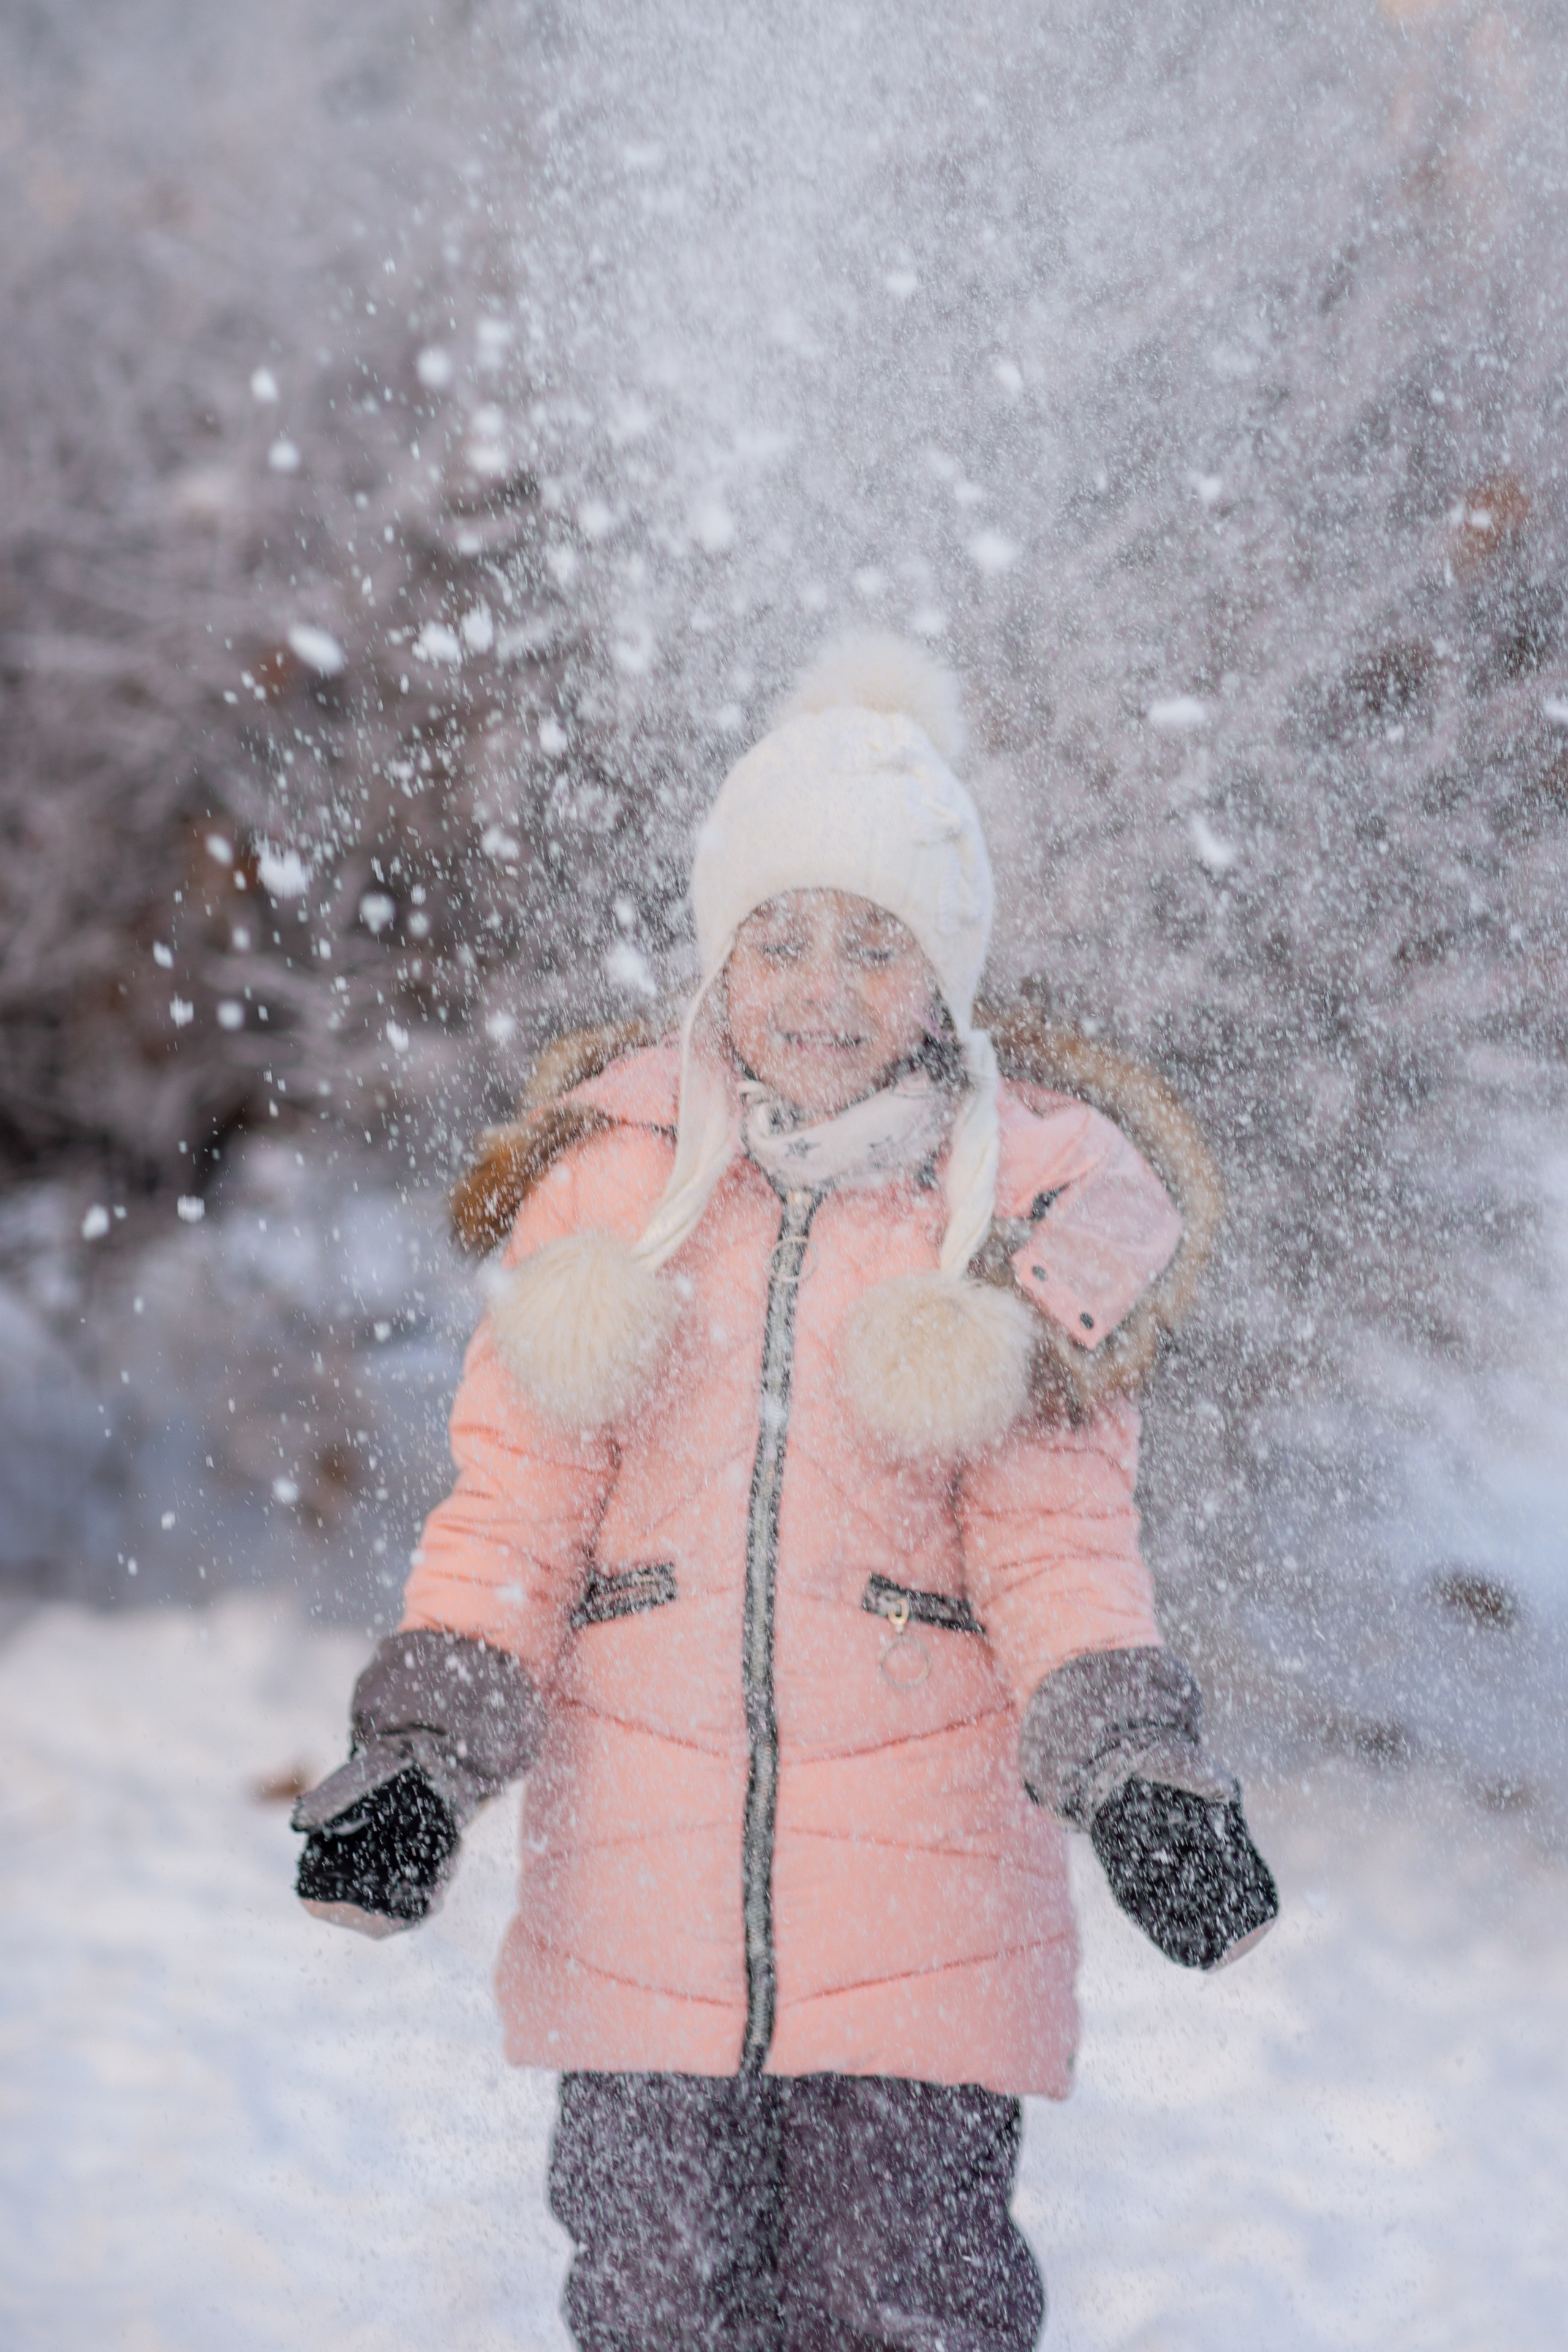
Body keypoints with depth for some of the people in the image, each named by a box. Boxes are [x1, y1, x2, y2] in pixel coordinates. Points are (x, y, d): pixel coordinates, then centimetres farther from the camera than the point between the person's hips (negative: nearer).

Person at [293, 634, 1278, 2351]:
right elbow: (516, 1499, 7)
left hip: (923, 1875, -2)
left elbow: (1057, 1533, 0)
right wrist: (421, 1747, -5)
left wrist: (1130, 1773, -15)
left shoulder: (1032, 1199, 1)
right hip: (642, 1870, 2)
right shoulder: (613, 1169, 5)